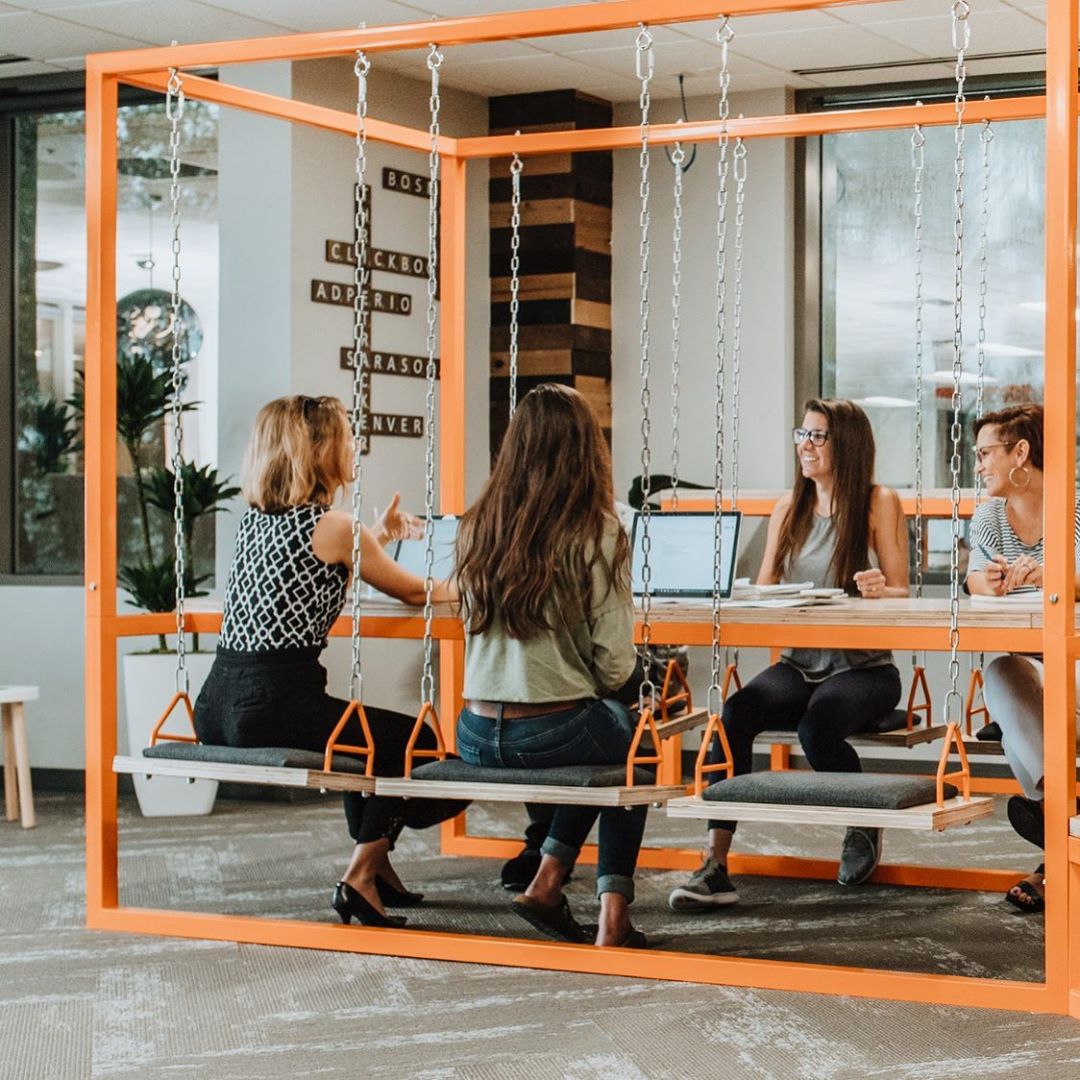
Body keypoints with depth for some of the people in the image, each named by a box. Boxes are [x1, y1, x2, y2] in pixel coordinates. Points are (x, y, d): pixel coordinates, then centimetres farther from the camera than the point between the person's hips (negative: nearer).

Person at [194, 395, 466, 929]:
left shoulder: (253, 518, 13)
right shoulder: (333, 526, -8)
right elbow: (414, 592, 7)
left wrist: (378, 537, 36)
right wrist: (452, 587, 27)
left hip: (217, 708, 9)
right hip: (276, 705, -8)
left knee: (367, 731, 32)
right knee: (416, 743, 9)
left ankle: (374, 867, 38)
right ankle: (361, 877, 8)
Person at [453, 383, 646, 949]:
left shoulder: (477, 527, 2)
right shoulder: (595, 534, -12)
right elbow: (614, 665, -13)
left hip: (475, 738, 5)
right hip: (553, 733, -5)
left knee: (606, 730, 33)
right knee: (630, 736, 30)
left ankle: (546, 880, 20)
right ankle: (612, 915, 21)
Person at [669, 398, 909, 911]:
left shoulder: (879, 503, 1)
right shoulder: (789, 507, 14)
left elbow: (901, 593, -2)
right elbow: (763, 590, 11)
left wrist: (878, 589, -25)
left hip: (863, 667, -4)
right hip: (799, 663, 4)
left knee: (817, 725, -36)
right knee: (737, 711, -28)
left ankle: (864, 825, -2)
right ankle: (715, 865, -33)